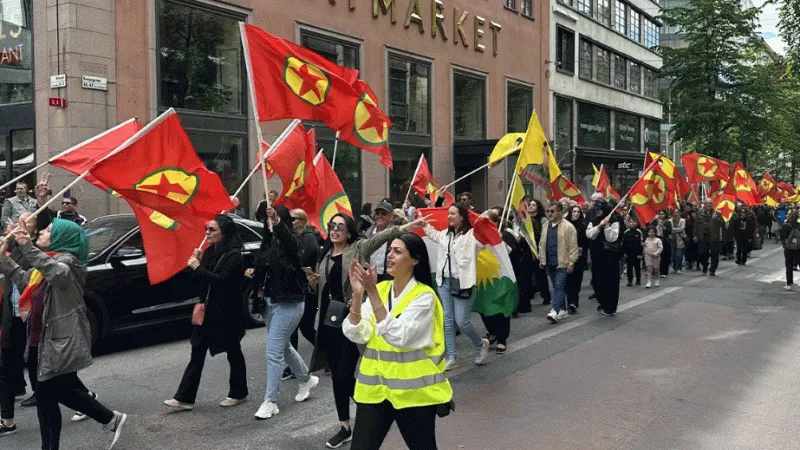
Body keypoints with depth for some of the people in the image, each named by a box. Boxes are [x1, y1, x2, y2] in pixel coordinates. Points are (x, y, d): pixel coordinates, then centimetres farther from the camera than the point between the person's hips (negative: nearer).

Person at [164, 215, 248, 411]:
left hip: (228, 314, -7)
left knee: (233, 353, 9)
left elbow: (222, 280, -26)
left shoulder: (234, 255, -15)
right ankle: (185, 398, 9)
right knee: (197, 354, 6)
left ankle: (238, 393, 25)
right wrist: (196, 263, -6)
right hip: (208, 311, 7)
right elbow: (201, 279, 11)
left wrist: (198, 267, -22)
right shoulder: (210, 251, 7)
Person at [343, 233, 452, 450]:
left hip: (413, 390, -4)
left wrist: (372, 293, -27)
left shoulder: (424, 295, -12)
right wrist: (358, 294, -17)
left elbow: (398, 337, -26)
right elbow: (356, 335, -4)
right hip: (375, 387, 4)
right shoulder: (380, 289, 3)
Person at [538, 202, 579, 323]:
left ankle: (555, 311, -16)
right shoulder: (545, 226, 11)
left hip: (562, 263, -7)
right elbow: (542, 243, 17)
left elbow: (573, 246, -10)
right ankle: (562, 310, 23)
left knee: (559, 286, -12)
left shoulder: (568, 227, -9)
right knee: (557, 287, 13)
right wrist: (541, 259, 13)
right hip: (549, 263, 7)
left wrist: (571, 262, -12)